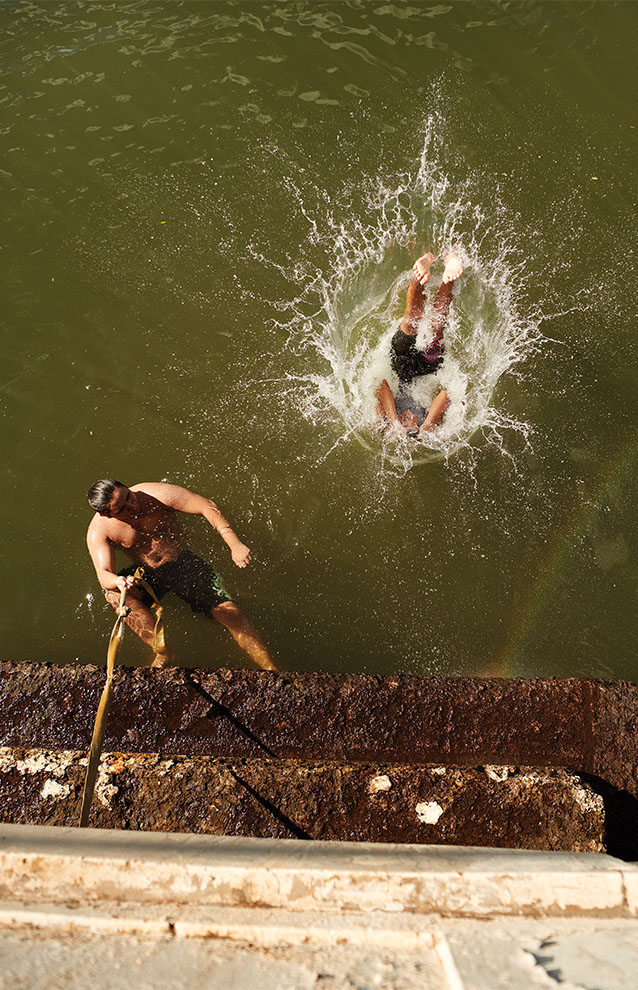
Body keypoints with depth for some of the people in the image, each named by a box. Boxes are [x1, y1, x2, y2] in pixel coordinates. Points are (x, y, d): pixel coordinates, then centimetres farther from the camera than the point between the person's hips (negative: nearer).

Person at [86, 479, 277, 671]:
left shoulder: (157, 495, -22)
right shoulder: (98, 531, -16)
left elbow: (207, 507, -24)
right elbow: (103, 575, -24)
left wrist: (235, 545, -34)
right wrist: (117, 582, -51)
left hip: (183, 563, -1)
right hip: (146, 575, 2)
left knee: (228, 609, -18)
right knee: (114, 594, -31)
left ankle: (269, 667, -13)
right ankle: (162, 652, -22)